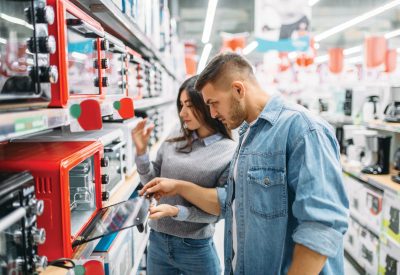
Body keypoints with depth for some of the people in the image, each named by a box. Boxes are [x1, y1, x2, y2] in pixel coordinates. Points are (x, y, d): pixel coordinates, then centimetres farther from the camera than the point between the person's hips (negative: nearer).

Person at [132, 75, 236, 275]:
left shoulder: (230, 152, -11)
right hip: (157, 241, 4)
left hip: (196, 248, -3)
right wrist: (141, 152, -7)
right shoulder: (172, 145, 0)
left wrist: (176, 211, -22)